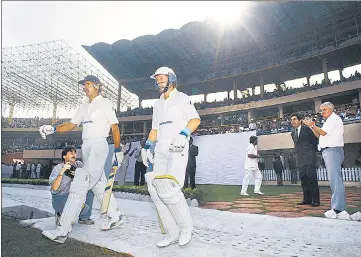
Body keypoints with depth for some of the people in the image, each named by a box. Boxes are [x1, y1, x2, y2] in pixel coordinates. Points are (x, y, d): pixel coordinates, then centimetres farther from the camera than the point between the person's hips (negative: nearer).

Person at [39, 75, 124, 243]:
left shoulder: (105, 103, -2)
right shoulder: (83, 107, 20)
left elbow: (115, 128, -5)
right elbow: (71, 125, 17)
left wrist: (118, 150, -7)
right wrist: (53, 129, -1)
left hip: (99, 145, -8)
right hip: (86, 147, 8)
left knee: (80, 186, -14)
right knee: (98, 185, 11)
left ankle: (62, 230, -13)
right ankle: (115, 218, 23)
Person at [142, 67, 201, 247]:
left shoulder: (182, 98, 6)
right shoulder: (157, 104, 25)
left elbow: (195, 119, -5)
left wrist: (184, 133, -22)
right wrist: (147, 147, 13)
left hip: (177, 148, -7)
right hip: (160, 150, 7)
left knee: (169, 189, -21)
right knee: (156, 191, -4)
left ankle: (186, 228, 1)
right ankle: (172, 233, 6)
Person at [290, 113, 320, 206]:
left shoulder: (307, 129, -4)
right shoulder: (293, 133, 14)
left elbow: (315, 139, 3)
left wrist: (312, 149, 8)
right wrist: (299, 152, 12)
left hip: (309, 157, -6)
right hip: (299, 159, 6)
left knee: (312, 178, -6)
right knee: (303, 179, 7)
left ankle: (315, 200, -1)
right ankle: (307, 199, 13)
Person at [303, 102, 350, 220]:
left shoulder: (334, 118, -6)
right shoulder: (329, 121, 24)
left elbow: (323, 133, -14)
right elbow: (319, 135, 21)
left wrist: (312, 125, -4)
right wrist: (312, 127, 9)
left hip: (332, 151, -10)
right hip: (328, 151, 10)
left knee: (335, 179, -14)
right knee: (334, 179, 10)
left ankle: (338, 210, -16)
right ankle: (338, 208, 16)